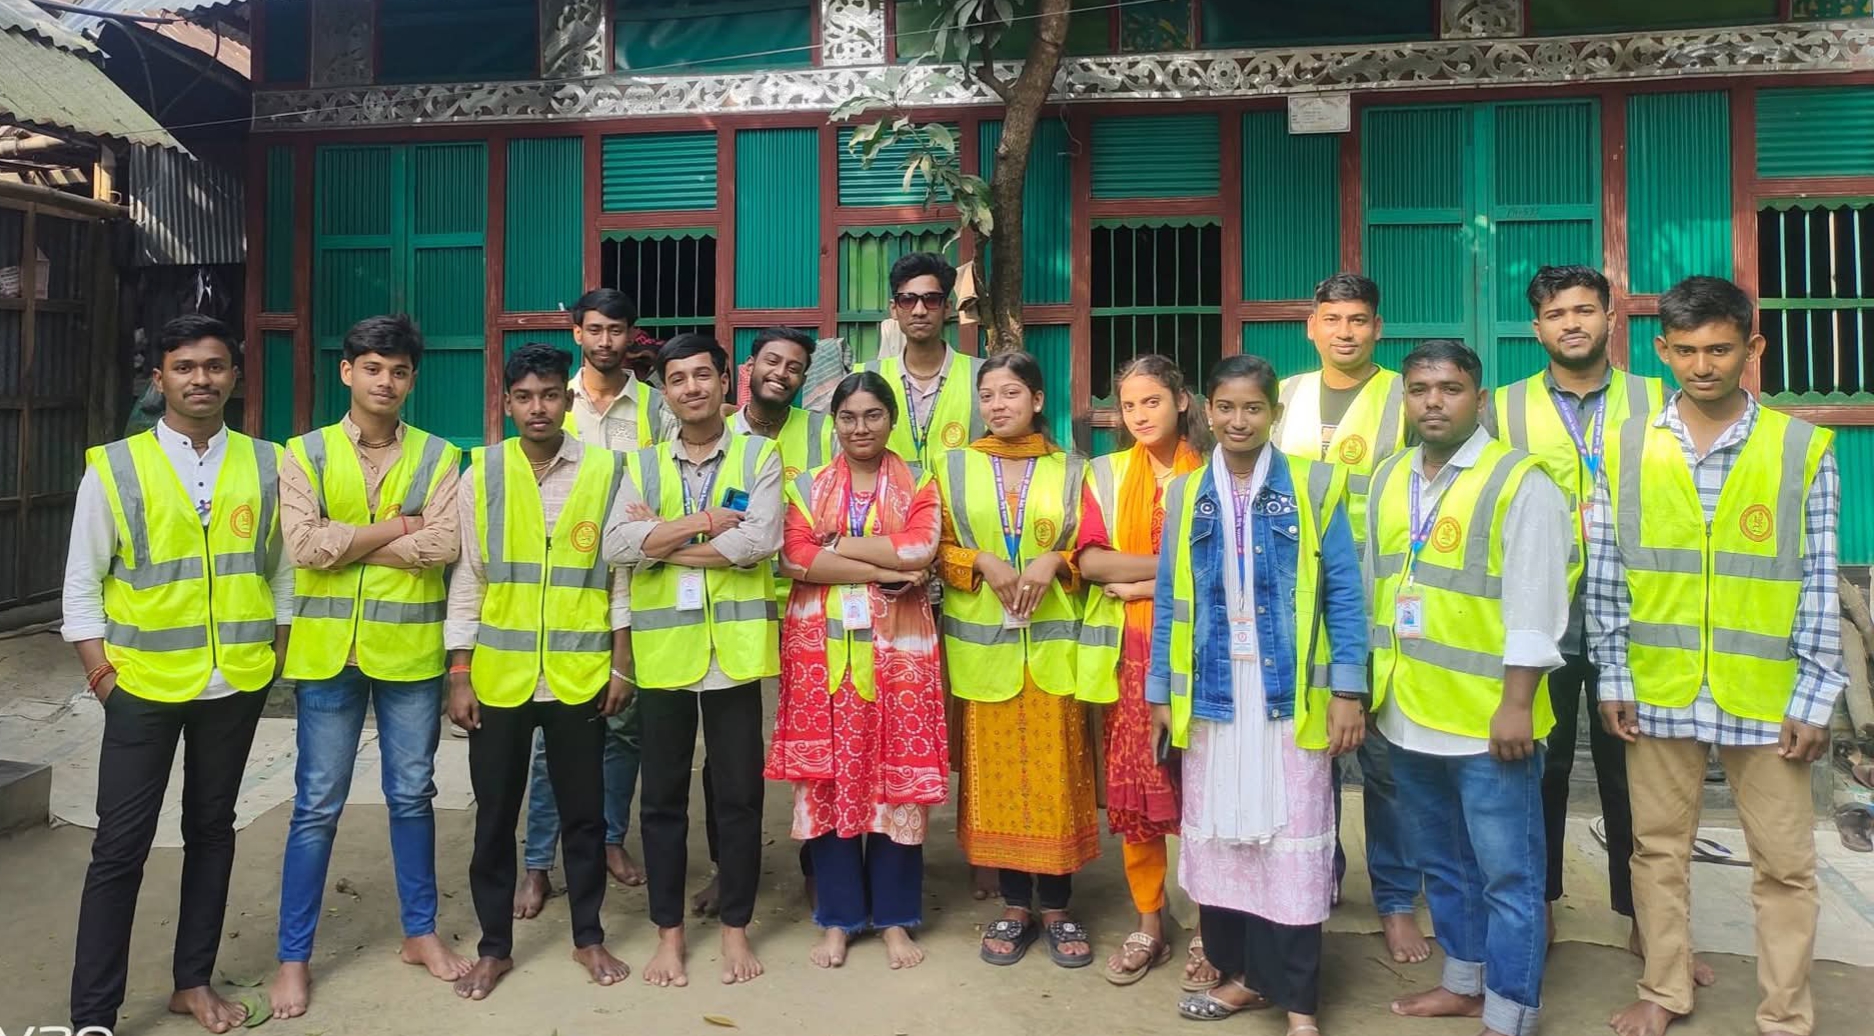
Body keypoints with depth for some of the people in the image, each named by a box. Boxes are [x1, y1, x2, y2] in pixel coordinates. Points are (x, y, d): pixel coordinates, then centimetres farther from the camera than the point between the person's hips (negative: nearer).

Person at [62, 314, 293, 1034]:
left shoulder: (267, 466, 2)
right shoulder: (114, 468, -4)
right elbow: (82, 584, 0)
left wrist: (278, 650, 2)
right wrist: (99, 670, -7)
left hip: (237, 684, 2)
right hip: (143, 683, -2)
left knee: (212, 831, 14)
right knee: (120, 847, 2)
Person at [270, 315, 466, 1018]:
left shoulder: (439, 457, 1)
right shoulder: (306, 454, 1)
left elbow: (443, 546, -12)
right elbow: (304, 546, -13)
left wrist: (346, 541, -13)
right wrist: (396, 526, -11)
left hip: (410, 650, 1)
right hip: (329, 651, 0)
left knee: (412, 796, 12)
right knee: (317, 806, 6)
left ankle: (420, 931, 28)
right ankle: (294, 956, 19)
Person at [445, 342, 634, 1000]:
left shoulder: (606, 471, -1)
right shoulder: (482, 471, 0)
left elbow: (620, 570, 2)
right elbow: (467, 577, 1)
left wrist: (622, 661, -1)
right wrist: (458, 674, -2)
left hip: (580, 674, 0)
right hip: (499, 674, 1)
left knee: (584, 812, 11)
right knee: (495, 815, 10)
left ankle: (588, 936, 28)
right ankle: (495, 946, 27)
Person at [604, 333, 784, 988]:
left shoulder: (759, 457, 2)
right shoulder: (643, 464, 9)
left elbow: (762, 539, -14)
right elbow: (616, 546, -6)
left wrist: (661, 541, -10)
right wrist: (705, 522, -13)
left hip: (735, 649, -2)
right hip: (663, 650, 2)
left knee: (739, 795, 7)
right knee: (662, 798, 10)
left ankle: (735, 927, 23)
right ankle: (669, 932, 24)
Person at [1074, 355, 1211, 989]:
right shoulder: (1106, 474, 8)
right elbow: (1088, 560, -5)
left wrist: (1139, 584, -11)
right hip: (1130, 653, 2)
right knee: (1132, 791, 3)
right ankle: (1149, 927, 19)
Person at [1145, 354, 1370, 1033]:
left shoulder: (1314, 487, -1)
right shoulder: (1185, 495, 7)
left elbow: (1344, 593, -3)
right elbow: (1170, 600, 8)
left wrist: (1348, 690, -9)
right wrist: (1161, 692, 5)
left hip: (1291, 697, -3)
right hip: (1211, 696, 3)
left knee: (1291, 842, 2)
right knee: (1218, 836, 10)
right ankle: (1244, 973, 27)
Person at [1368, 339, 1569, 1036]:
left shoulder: (1519, 482, -10)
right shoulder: (1387, 480, 9)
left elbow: (1534, 606, -14)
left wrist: (1516, 704, -17)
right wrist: (1367, 687, 13)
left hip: (1487, 717, -6)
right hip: (1408, 714, 7)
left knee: (1508, 874, 5)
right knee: (1442, 864, 20)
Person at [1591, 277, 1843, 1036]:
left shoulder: (1803, 449, -3)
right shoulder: (1627, 446, -1)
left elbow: (1820, 584, -2)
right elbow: (1605, 576, 1)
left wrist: (1814, 698, -5)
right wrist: (1612, 678, -1)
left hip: (1766, 696, -1)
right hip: (1657, 690, 1)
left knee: (1784, 862, 10)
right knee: (1658, 847, 13)